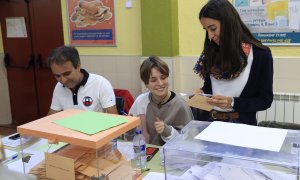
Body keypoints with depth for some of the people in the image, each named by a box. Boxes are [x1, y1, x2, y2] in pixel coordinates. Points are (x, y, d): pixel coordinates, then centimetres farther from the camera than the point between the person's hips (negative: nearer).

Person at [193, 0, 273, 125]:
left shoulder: (260, 55, -6)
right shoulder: (212, 53, 5)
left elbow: (265, 100, -4)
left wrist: (233, 103, -17)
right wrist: (202, 94, -5)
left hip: (241, 124, -3)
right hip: (209, 120, 3)